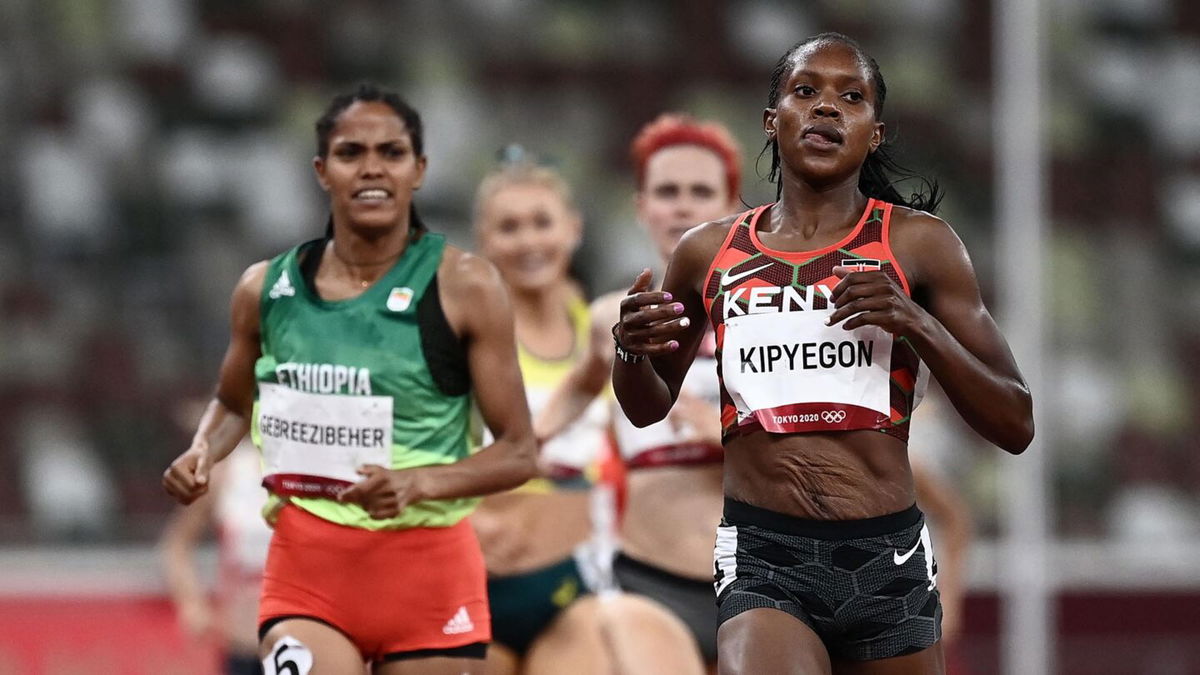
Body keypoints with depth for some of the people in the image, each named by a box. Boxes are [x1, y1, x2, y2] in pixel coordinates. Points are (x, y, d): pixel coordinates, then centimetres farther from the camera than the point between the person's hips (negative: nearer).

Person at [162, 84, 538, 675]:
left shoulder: (464, 287, -6)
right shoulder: (267, 288, 3)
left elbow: (518, 452, -5)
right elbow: (233, 402, 23)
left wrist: (419, 482, -22)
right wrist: (202, 454, 1)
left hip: (428, 569, -1)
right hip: (306, 567, 1)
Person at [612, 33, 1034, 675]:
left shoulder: (917, 244, 4)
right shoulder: (708, 254, 9)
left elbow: (1016, 426, 3)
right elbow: (648, 408, 23)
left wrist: (920, 327, -12)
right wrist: (631, 351, 0)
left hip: (888, 560, 1)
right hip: (760, 558, -1)